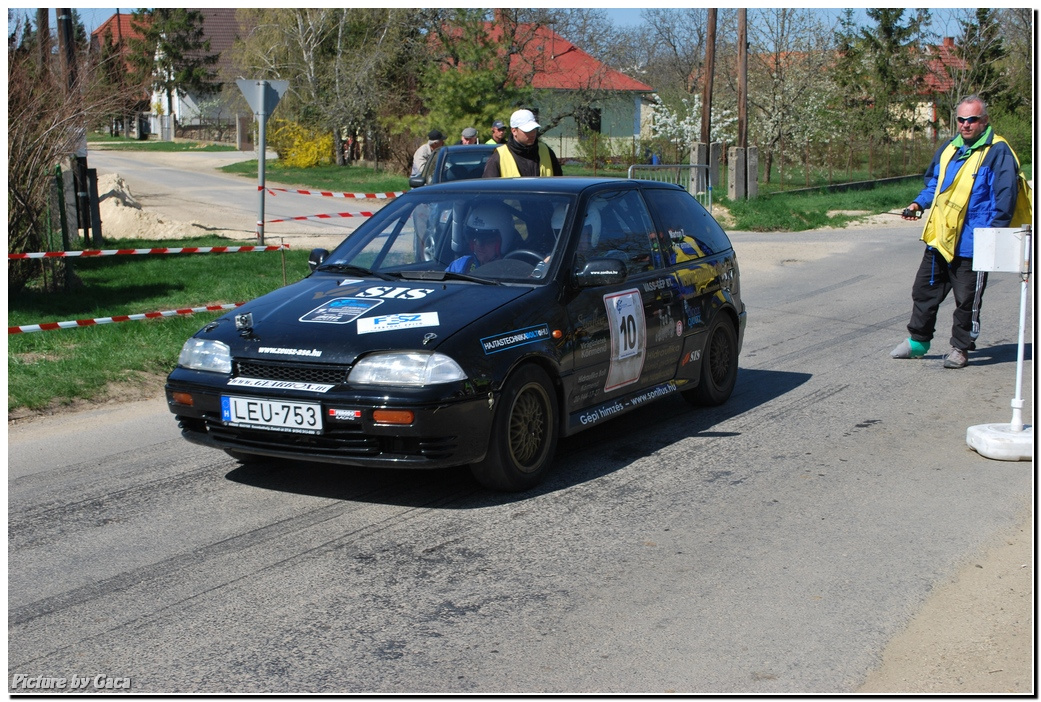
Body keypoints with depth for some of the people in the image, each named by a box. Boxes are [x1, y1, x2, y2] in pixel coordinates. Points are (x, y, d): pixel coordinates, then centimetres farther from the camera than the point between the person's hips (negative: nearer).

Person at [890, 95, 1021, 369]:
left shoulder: (998, 152, -9)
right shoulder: (949, 149, 12)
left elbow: (1005, 198, -11)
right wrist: (918, 204, 8)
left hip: (971, 245, -7)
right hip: (939, 240, 7)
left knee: (967, 300, 4)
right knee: (924, 290, 14)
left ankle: (960, 348, 18)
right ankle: (917, 341, 28)